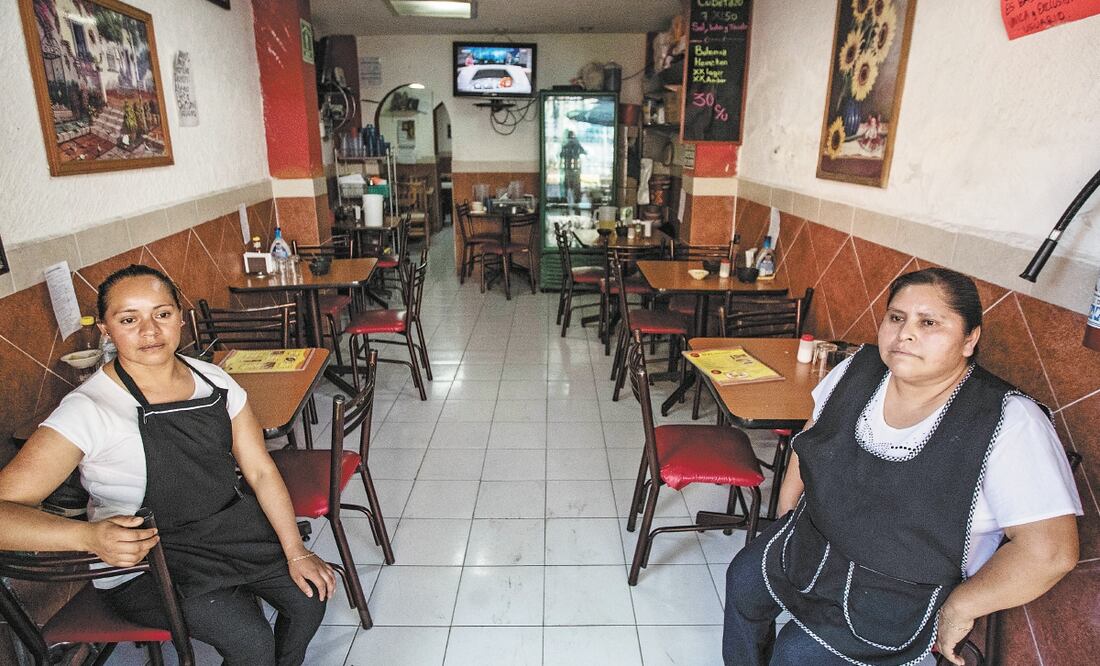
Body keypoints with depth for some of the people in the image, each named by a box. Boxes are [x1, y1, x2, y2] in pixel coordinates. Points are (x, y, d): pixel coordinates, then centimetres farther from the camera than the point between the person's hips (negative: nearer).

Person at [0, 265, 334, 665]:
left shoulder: (214, 380, -4)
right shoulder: (87, 410, -18)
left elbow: (260, 470, -2)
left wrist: (295, 552, -8)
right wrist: (90, 536, -40)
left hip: (230, 524, 5)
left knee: (309, 598, -9)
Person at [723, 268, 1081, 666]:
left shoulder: (1009, 422, -23)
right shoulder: (861, 369, -6)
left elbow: (1050, 550, -27)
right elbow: (812, 434, 10)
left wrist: (957, 610, -19)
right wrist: (786, 512, 8)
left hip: (906, 591, -5)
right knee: (743, 579, 1)